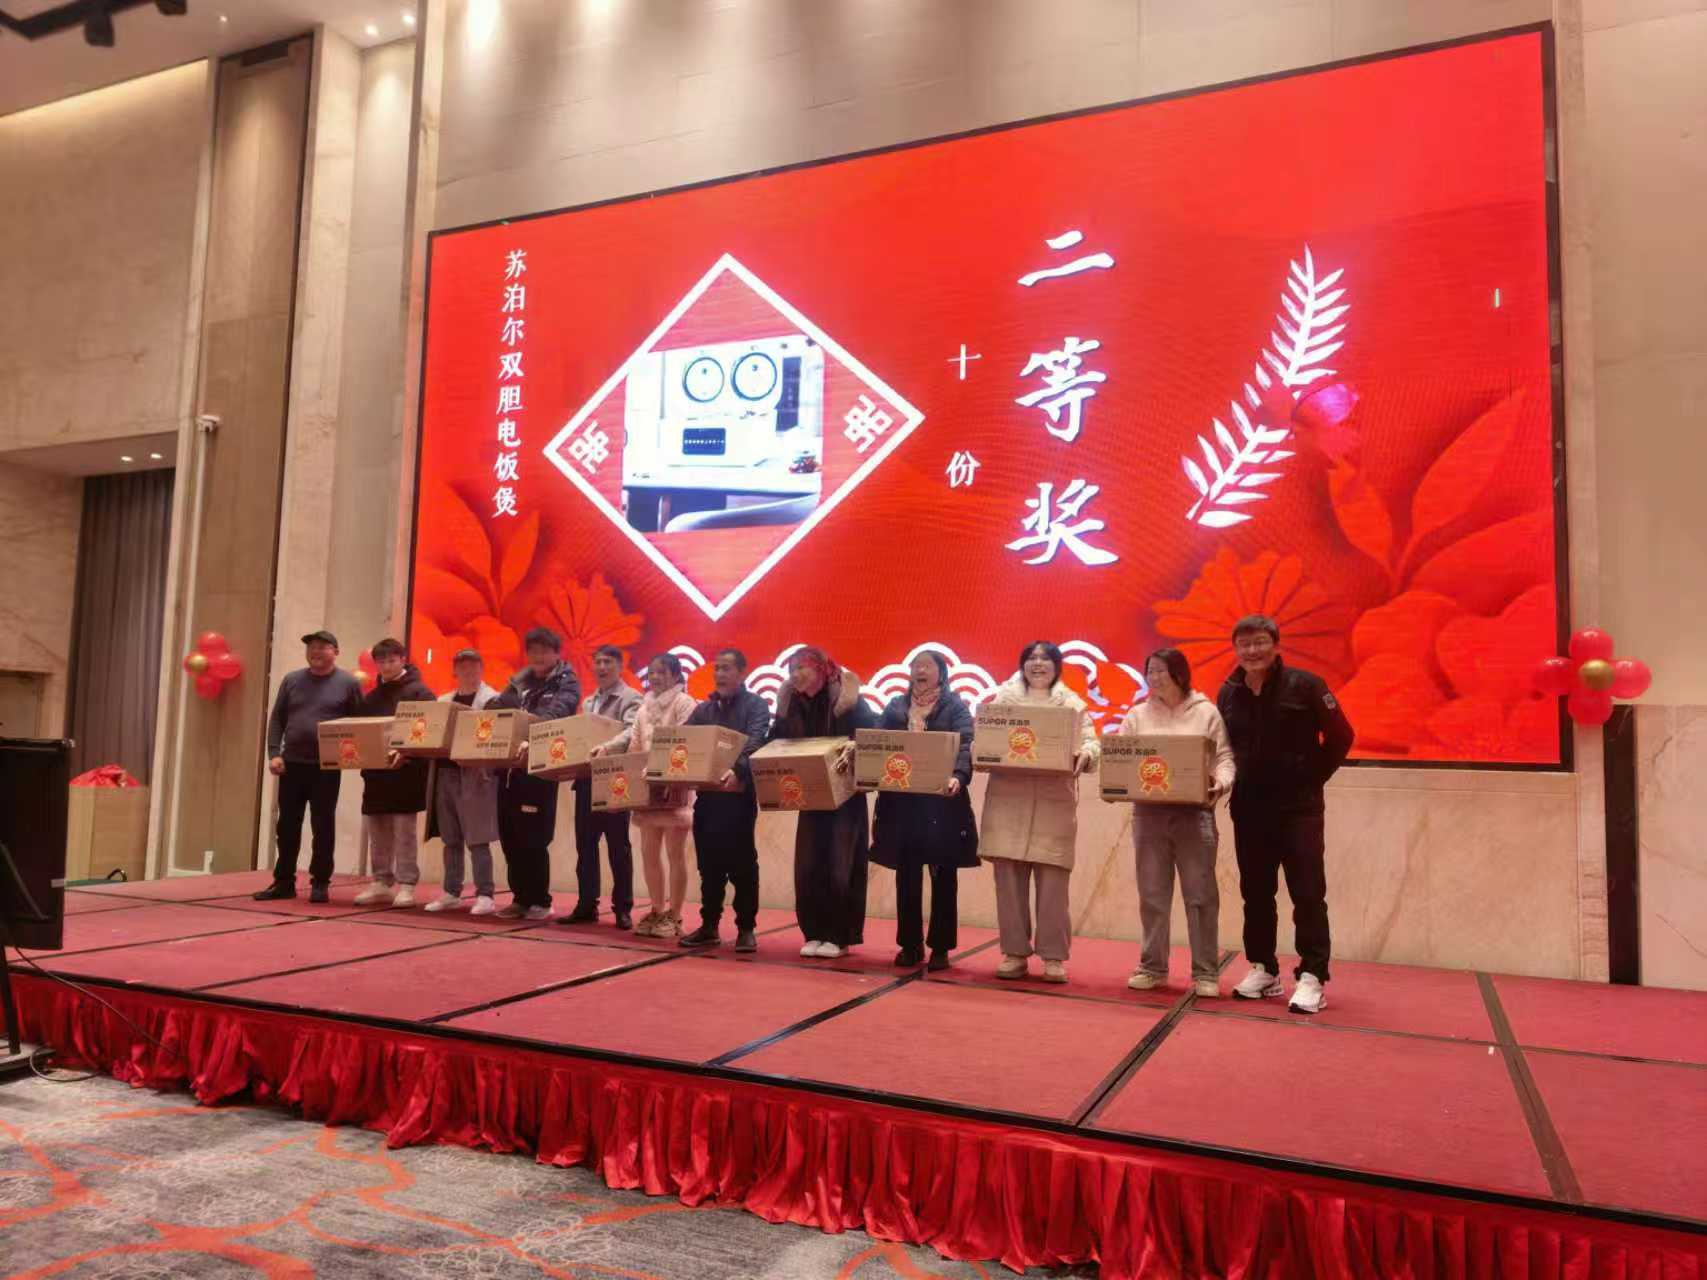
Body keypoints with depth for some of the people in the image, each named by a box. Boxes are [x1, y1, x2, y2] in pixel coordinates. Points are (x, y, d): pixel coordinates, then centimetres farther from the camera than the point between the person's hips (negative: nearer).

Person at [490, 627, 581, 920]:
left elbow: (554, 717, -19)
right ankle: (521, 897, 20)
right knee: (509, 837, 9)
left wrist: (533, 740, -35)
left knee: (534, 839, -2)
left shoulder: (567, 683, -2)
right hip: (509, 767, 6)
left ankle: (540, 901, 10)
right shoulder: (518, 680, 17)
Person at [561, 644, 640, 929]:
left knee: (618, 847, 0)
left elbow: (631, 733, -20)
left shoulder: (631, 698, -4)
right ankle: (586, 906, 15)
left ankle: (623, 908, 8)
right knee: (585, 845, 8)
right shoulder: (588, 702, 19)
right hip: (587, 779, 7)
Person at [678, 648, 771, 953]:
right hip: (706, 794, 5)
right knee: (709, 864, 10)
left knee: (741, 864, 0)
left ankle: (746, 928, 10)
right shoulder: (703, 709, 16)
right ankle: (709, 926, 20)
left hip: (738, 795, -5)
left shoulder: (756, 705, -2)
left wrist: (737, 771, -36)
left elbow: (754, 744, -18)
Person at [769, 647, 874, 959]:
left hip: (845, 798, -5)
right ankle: (814, 933, 15)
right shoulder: (790, 704, 5)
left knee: (840, 868, -3)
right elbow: (775, 745, 8)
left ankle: (839, 937, 7)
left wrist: (854, 750, -37)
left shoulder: (848, 700, -12)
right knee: (807, 868, 4)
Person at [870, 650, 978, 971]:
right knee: (906, 875, 7)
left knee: (943, 875, 4)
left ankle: (941, 947, 14)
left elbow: (965, 746, -13)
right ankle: (910, 944, 19)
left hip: (941, 801, -3)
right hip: (901, 801, 3)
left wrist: (958, 777, -31)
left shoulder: (956, 706, 1)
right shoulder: (896, 705, 13)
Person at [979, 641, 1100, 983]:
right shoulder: (1004, 698, 16)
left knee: (1052, 881, -3)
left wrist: (1085, 754, -20)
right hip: (1007, 798, 1)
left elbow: (1091, 742, 3)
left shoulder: (1071, 703, 12)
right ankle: (1015, 952, 11)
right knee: (1008, 878, 1)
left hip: (1055, 802, -1)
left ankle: (1053, 956, 7)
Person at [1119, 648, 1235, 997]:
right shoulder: (1137, 715, 10)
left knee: (1200, 894, 0)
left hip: (1194, 812, -2)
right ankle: (1152, 967, 18)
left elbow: (1224, 757, 1)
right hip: (1149, 812, 2)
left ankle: (1205, 972, 8)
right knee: (1152, 895, 8)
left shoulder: (1206, 712, 5)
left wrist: (1221, 783, -18)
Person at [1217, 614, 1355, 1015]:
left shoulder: (1304, 685, -9)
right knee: (1255, 893, 10)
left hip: (1298, 806, -4)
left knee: (1308, 893, -3)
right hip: (1248, 807, 4)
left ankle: (1312, 978, 2)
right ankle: (1263, 969, 21)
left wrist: (1314, 778, -4)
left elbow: (1341, 737, -3)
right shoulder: (1228, 693, 4)